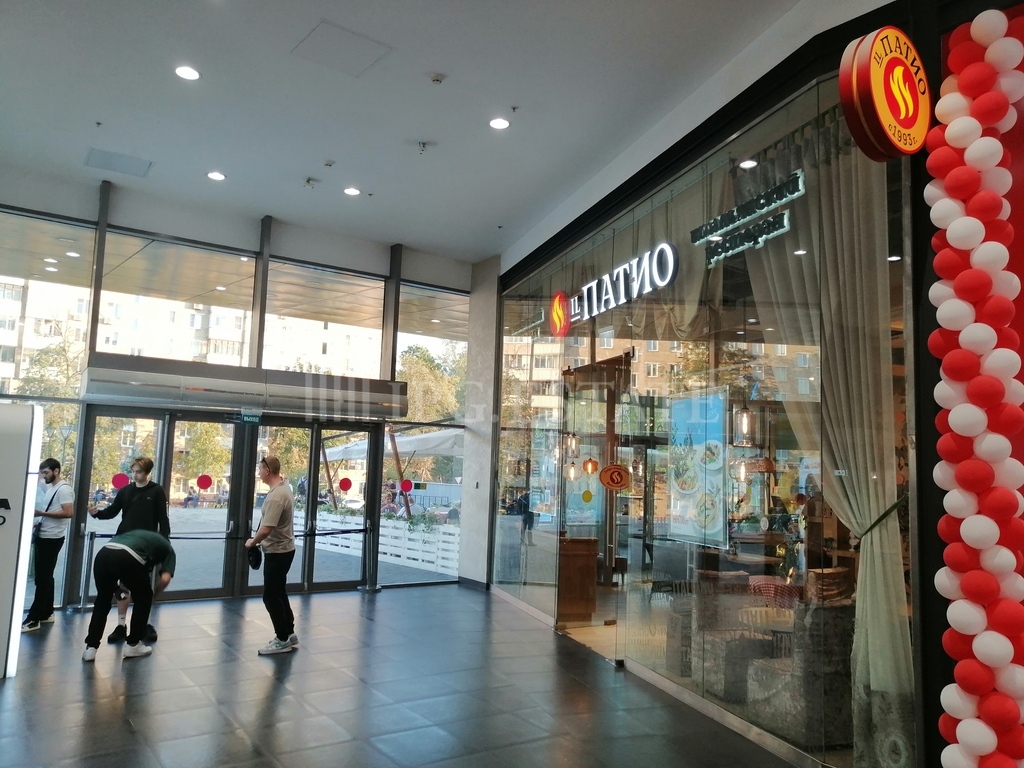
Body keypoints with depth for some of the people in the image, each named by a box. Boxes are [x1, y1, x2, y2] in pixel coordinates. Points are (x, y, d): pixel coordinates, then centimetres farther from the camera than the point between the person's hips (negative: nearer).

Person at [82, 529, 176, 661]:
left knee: (102, 601, 29)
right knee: (144, 598, 23)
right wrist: (153, 592, 31)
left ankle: (91, 647, 24)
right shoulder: (167, 548, 26)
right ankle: (133, 645, 27)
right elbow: (165, 579, 11)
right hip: (128, 559, -5)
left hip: (103, 555, 5)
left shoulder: (139, 534, 42)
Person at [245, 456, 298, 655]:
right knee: (279, 593, 17)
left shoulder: (276, 496, -26)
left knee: (271, 596, -2)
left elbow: (266, 529, -32)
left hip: (277, 552, -11)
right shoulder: (283, 487, 8)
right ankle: (288, 633, 24)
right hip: (282, 549, 11)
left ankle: (283, 640, 6)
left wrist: (252, 542, -14)